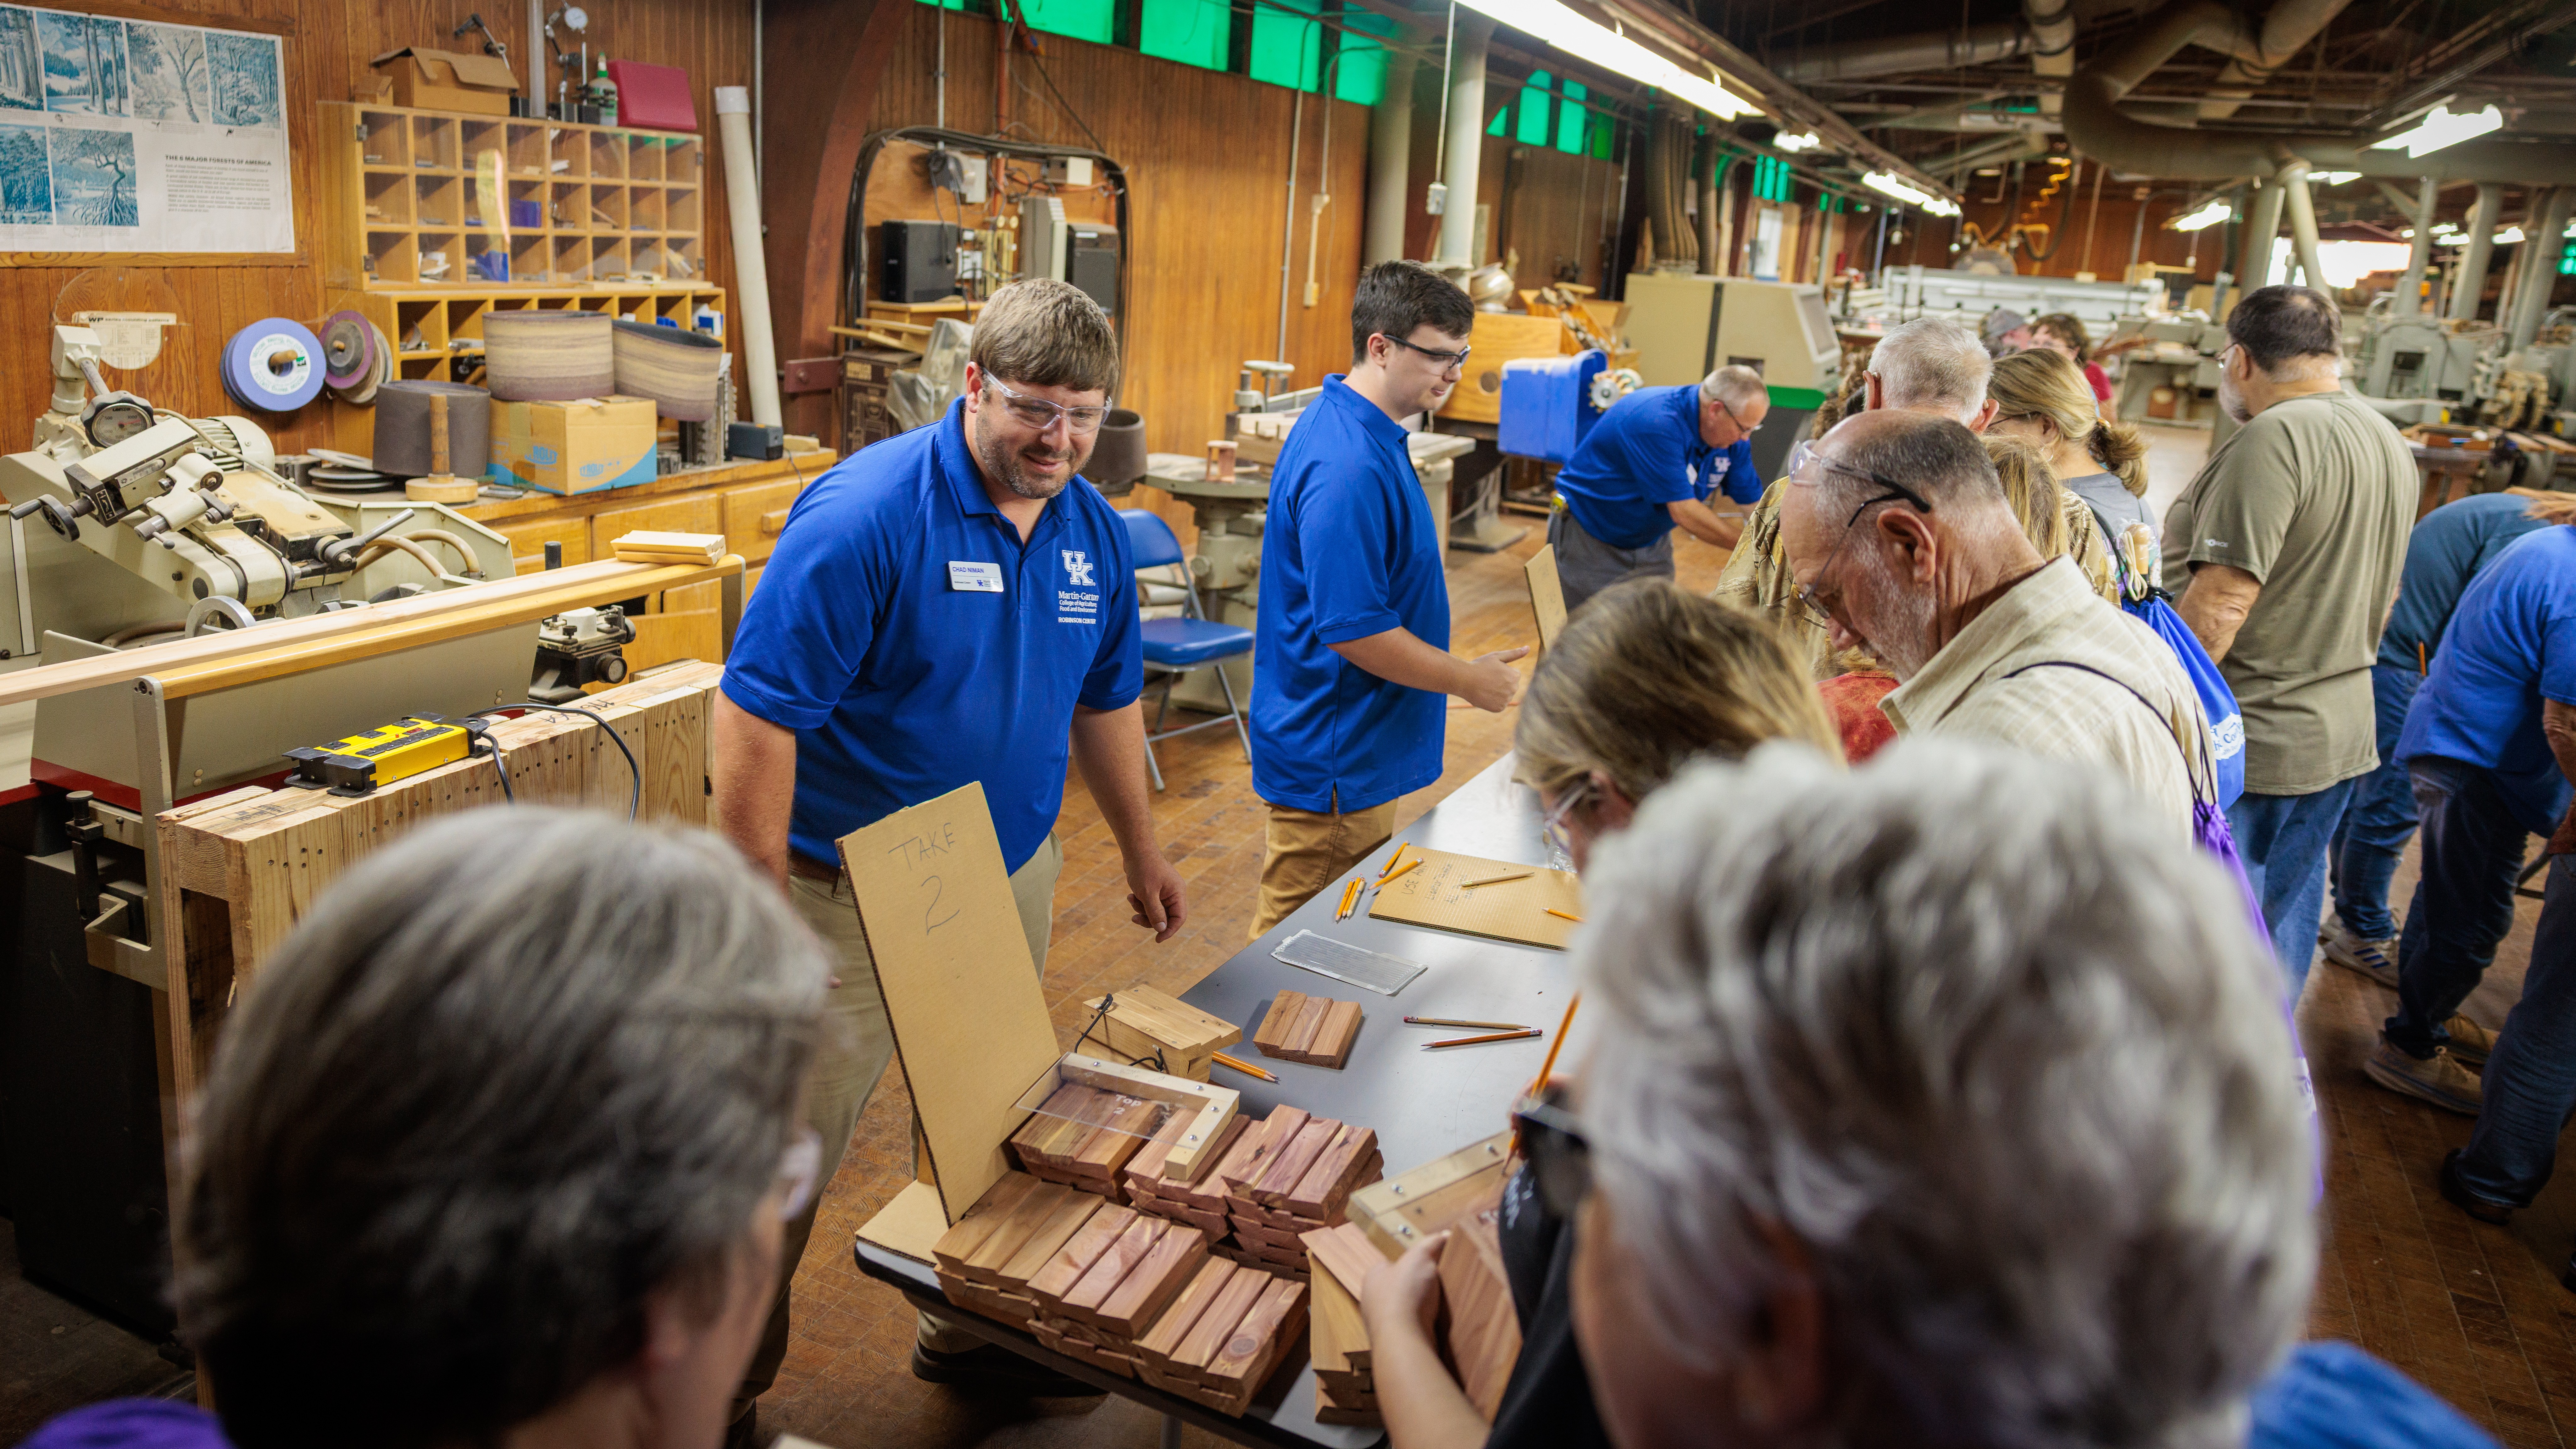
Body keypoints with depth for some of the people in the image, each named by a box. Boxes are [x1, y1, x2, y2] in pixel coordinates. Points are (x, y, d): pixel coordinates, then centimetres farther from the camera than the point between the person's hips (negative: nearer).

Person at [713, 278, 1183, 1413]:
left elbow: (1105, 699, 15)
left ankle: (970, 1332, 45)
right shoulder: (863, 515, -21)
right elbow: (754, 715, -23)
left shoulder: (1091, 529, 1)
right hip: (853, 894, -6)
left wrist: (1140, 850, 20)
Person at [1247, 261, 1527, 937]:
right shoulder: (1347, 468, -26)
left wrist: (1466, 667, 19)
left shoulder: (1365, 431, 9)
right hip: (1332, 766, -11)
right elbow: (1353, 632, -27)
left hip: (1357, 754, 11)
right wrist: (1471, 681, -15)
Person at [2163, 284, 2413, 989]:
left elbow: (2221, 602, -24)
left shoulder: (2274, 438, -18)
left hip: (2252, 744, -9)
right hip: (2343, 731, 9)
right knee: (2288, 906, 19)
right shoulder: (2391, 443, 11)